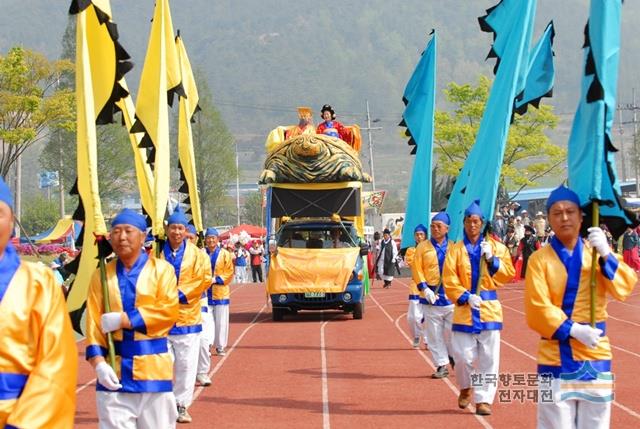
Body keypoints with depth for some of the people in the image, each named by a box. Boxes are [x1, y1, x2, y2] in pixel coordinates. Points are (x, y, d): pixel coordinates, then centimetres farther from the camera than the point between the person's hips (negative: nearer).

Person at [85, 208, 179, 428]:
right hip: (114, 369, 2)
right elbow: (94, 322, 1)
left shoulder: (161, 269, 0)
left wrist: (124, 320, -14)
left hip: (152, 367, -2)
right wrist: (98, 361, -13)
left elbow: (168, 311, -11)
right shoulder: (102, 275, 6)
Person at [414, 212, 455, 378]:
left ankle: (455, 358, 24)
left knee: (453, 330, 0)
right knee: (434, 333, 2)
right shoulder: (423, 247, 3)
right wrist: (424, 289, -11)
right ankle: (442, 365, 10)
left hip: (451, 294, 0)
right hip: (431, 295, 0)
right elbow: (417, 270, 0)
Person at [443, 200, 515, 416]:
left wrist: (492, 259, -12)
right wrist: (465, 296, -14)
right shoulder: (455, 249, 4)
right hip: (464, 309, -1)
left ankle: (483, 399, 3)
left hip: (489, 308, 1)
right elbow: (449, 280, -2)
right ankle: (466, 388, 26)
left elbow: (508, 274, 1)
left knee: (488, 357, -3)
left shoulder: (496, 246, 7)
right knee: (463, 355, -1)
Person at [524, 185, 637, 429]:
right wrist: (573, 330, -20)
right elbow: (538, 308, -11)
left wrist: (606, 255, -23)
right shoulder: (540, 259, -3)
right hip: (556, 356, -3)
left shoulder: (597, 251, 6)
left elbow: (625, 288, -9)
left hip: (595, 355, 3)